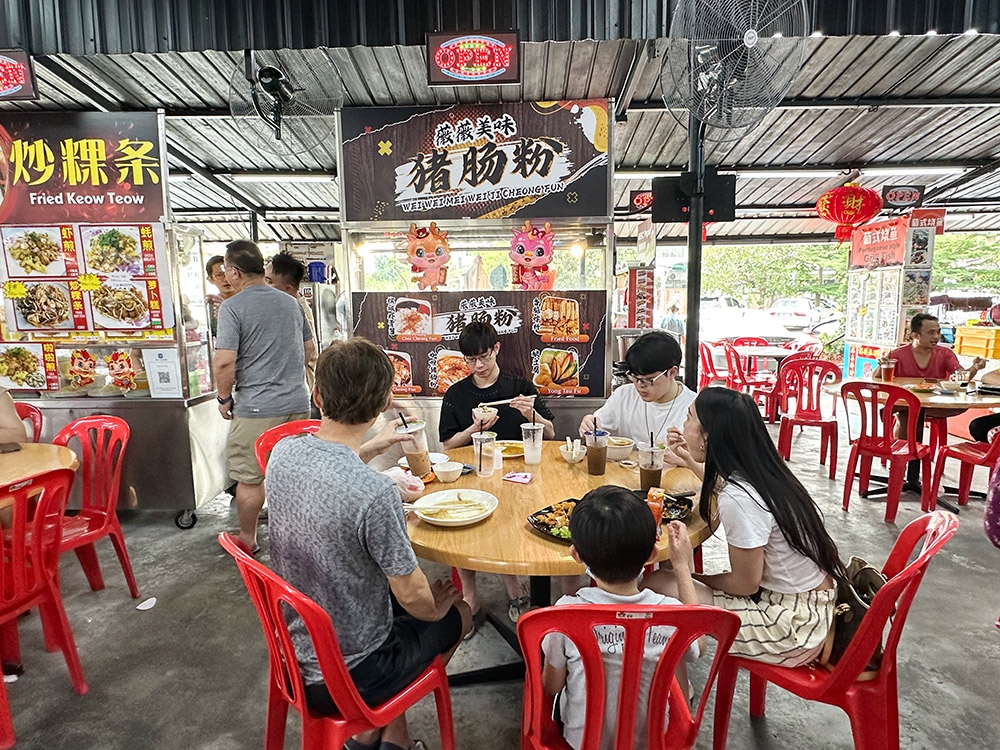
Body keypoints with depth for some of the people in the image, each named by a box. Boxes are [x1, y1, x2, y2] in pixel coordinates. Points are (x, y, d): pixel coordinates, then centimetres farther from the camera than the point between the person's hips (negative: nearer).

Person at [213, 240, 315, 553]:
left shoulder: (232, 307, -11)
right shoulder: (290, 302, 7)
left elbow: (224, 362, -17)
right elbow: (308, 349, 16)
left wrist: (224, 397, -2)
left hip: (256, 408, -6)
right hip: (298, 403, 6)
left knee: (249, 479, 11)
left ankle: (248, 539, 26)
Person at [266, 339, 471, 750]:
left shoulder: (283, 452, -14)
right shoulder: (375, 492, -35)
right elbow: (413, 596, -21)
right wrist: (435, 608, 0)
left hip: (293, 650, 6)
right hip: (348, 678, -6)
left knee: (394, 606, 29)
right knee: (458, 613, 18)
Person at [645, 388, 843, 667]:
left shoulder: (738, 498, -27)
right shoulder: (761, 471, -2)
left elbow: (745, 584, -15)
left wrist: (693, 578, -1)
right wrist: (695, 465, 29)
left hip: (794, 625, -8)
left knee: (657, 584, -10)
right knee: (662, 581, 8)